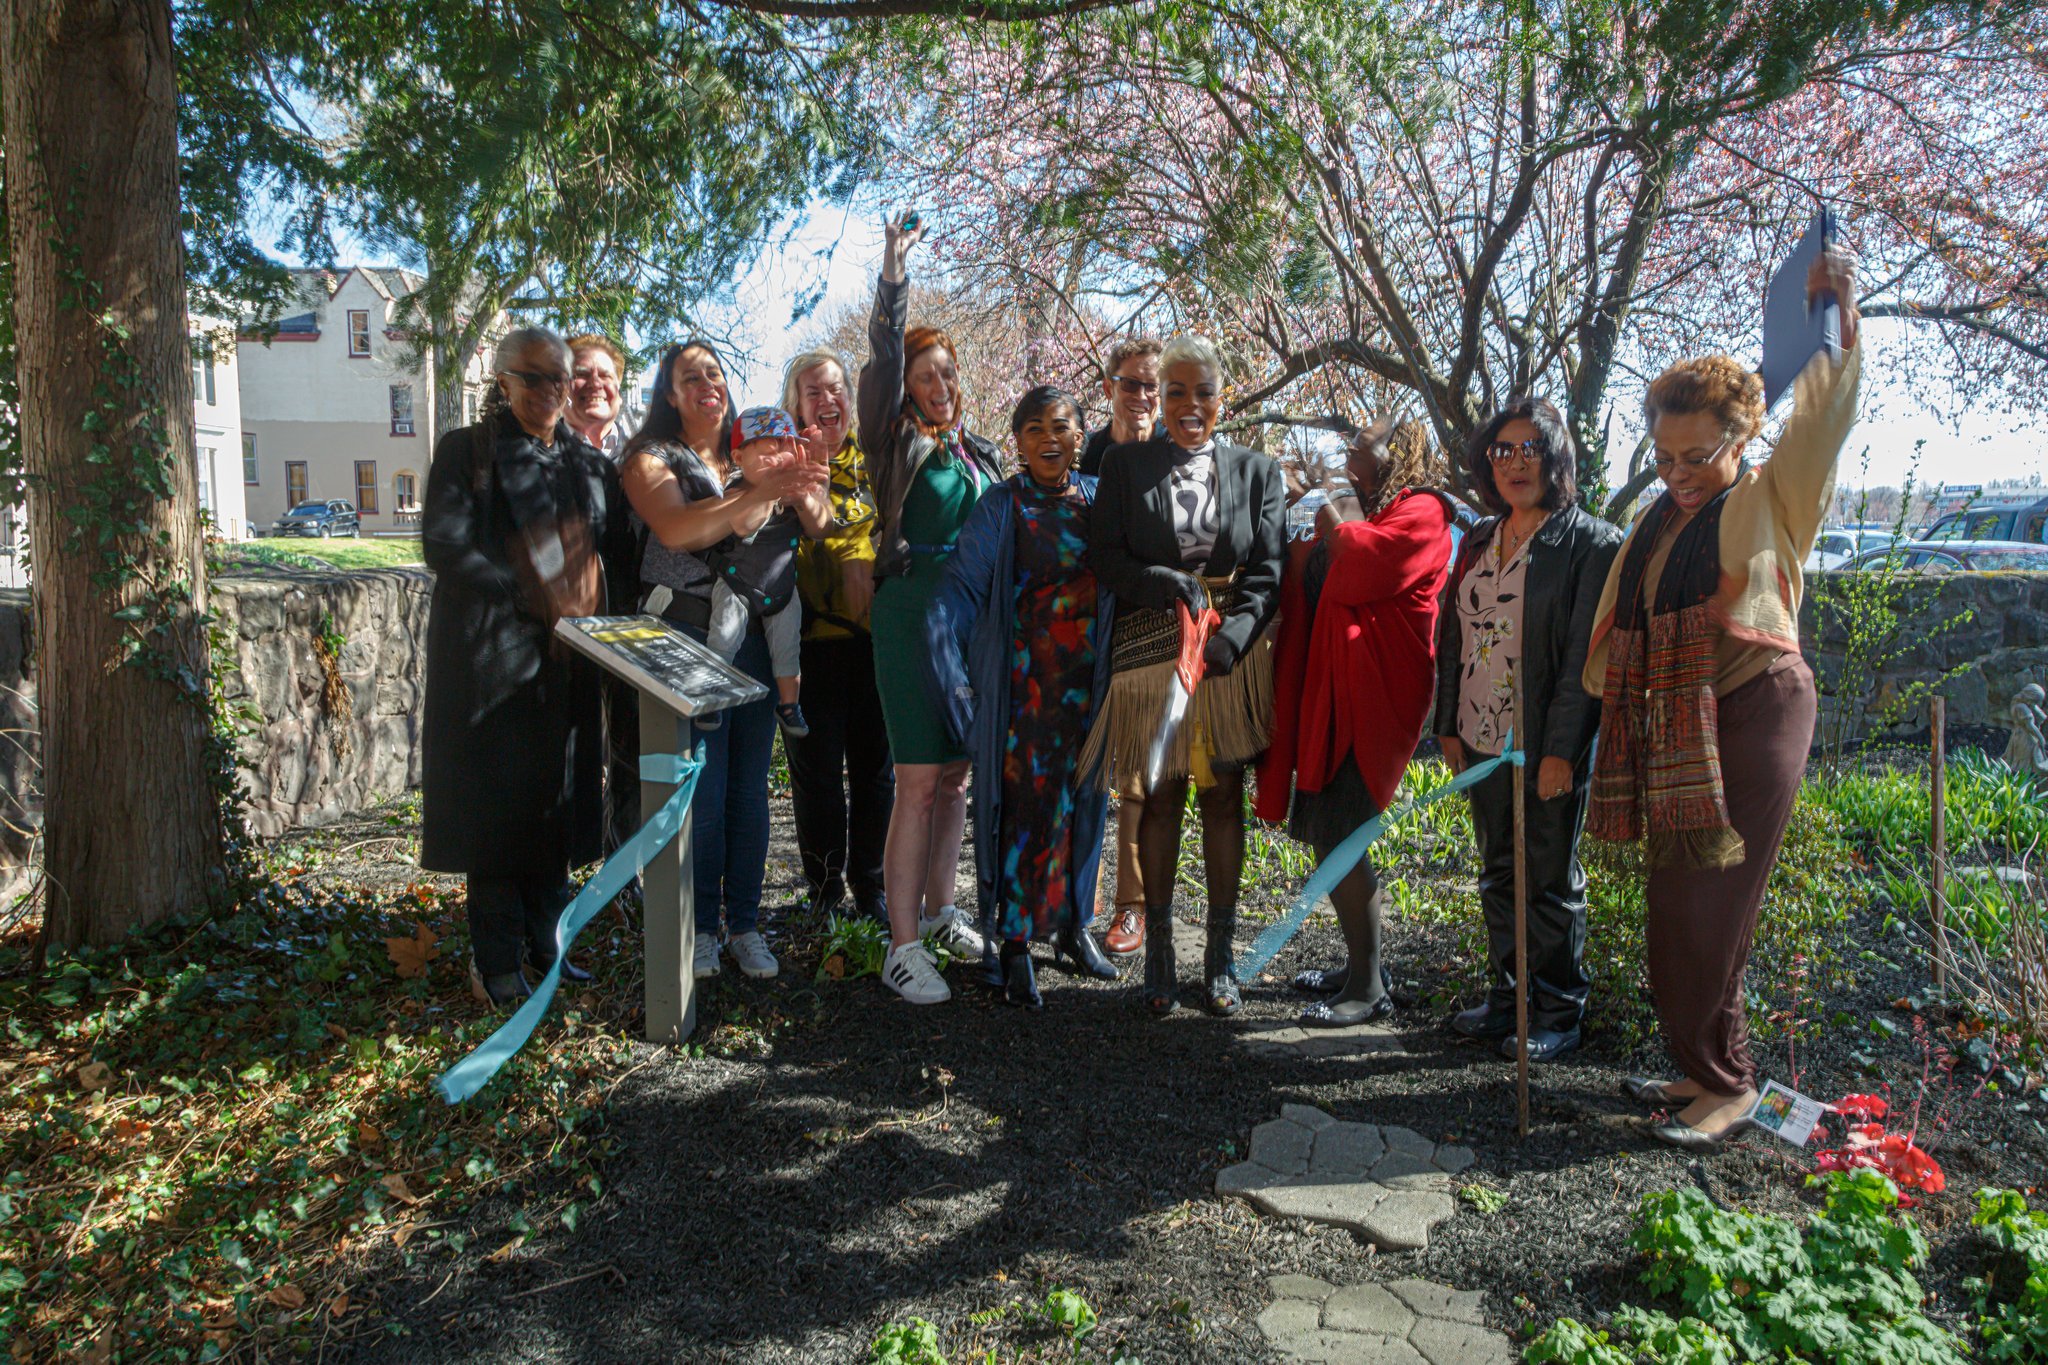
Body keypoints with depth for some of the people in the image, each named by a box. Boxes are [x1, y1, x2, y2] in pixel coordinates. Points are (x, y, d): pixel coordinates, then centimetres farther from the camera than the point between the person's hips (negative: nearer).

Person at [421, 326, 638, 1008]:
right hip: (493, 657, -4)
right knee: (496, 802, -1)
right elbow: (445, 545, -11)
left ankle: (549, 940, 20)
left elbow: (619, 555, 15)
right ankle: (496, 959, 10)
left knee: (560, 799, 7)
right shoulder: (467, 451, 1)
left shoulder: (590, 463, 15)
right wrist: (534, 596, -16)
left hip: (569, 660, 4)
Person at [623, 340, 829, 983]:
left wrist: (790, 489, -15)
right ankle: (699, 925, 14)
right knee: (700, 790, -1)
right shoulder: (652, 458, 1)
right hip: (686, 636, -4)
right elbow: (676, 529, -18)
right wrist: (757, 494, -27)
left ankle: (745, 923, 17)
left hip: (754, 636, 4)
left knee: (750, 787, 7)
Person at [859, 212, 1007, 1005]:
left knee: (954, 777, 12)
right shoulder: (899, 444, -2)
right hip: (913, 618, -6)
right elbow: (882, 363, -17)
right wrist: (893, 280, -24)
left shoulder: (977, 452, 16)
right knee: (918, 782, -9)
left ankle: (938, 912, 26)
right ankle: (902, 947, -4)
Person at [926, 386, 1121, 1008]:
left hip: (1087, 678, 4)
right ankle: (1015, 944, 8)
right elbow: (961, 588, -8)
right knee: (1022, 800, -3)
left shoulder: (1098, 499, 8)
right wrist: (954, 675, -18)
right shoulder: (998, 507, -3)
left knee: (1083, 797, 11)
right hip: (1021, 682, -4)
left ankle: (1072, 923, 28)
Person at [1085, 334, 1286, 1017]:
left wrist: (1226, 642, -14)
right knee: (1160, 797, 4)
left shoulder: (1257, 470, 8)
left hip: (1232, 652, 1)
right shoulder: (1125, 464, 6)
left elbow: (1267, 573, 1)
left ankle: (1220, 952, 16)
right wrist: (1169, 586, -17)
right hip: (1150, 649, -1)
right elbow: (1106, 558, 0)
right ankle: (1158, 946, 15)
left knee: (1223, 798, 5)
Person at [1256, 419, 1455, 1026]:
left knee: (1335, 834, -12)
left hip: (1370, 696, -9)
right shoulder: (1361, 512, 22)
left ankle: (1369, 987, -3)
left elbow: (1365, 567, -21)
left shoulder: (1421, 512, -5)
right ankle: (1359, 962, 24)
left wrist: (1335, 526, -4)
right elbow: (1307, 587, 20)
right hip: (1330, 693, 9)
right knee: (1327, 829, 11)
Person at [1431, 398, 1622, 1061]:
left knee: (1551, 880, 5)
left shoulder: (1592, 544, -8)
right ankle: (1507, 997, 30)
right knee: (1498, 875, 16)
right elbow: (1452, 636, 13)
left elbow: (1586, 654, -14)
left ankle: (1559, 1013, 20)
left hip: (1550, 748, -6)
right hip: (1483, 739, 6)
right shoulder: (1478, 541, 11)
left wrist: (1562, 749, -18)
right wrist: (1449, 725, 9)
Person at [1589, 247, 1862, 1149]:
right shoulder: (1655, 525, 17)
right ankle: (1706, 1070, 22)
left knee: (1703, 909, -7)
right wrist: (1598, 716, 20)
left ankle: (1728, 1085, 7)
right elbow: (1617, 634, 20)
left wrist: (1838, 318, -25)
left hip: (1750, 717, -6)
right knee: (1678, 910, 9)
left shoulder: (1771, 503, 0)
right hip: (1672, 731, 7)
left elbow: (1823, 420, -17)